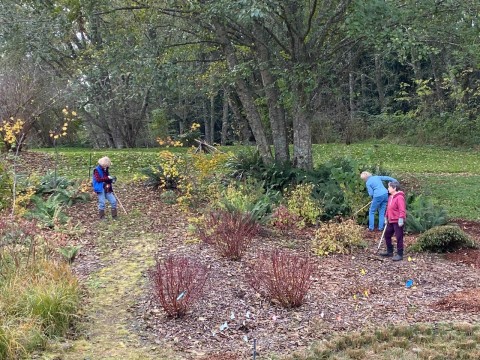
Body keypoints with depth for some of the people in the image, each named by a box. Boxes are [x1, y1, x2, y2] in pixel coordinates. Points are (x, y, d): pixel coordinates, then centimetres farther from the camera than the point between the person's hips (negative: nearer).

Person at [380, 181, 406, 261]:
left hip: (397, 221, -10)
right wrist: (386, 217, 22)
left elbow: (402, 210, -22)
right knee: (387, 235, 16)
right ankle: (390, 251, 28)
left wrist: (401, 219, -26)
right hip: (391, 221, 10)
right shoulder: (390, 197, 13)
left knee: (399, 238, -3)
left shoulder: (399, 197, -16)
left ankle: (400, 254, 3)